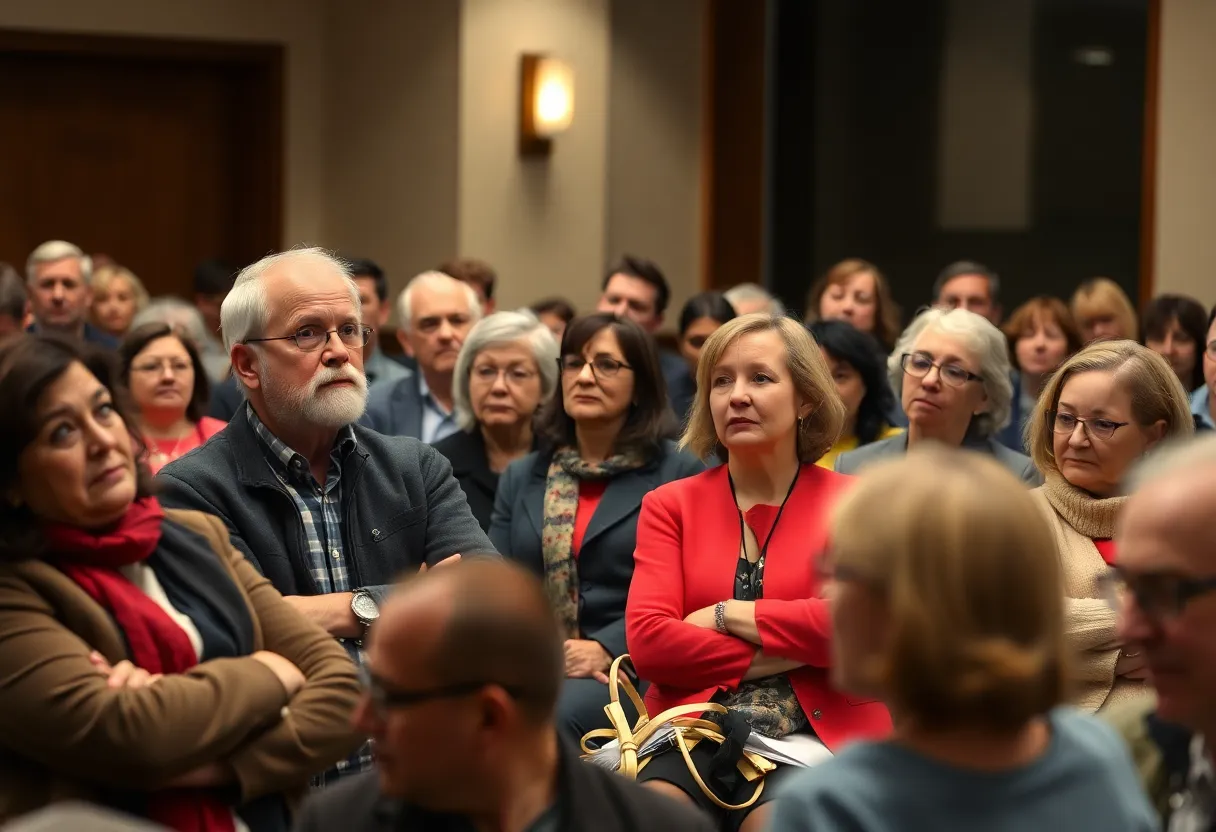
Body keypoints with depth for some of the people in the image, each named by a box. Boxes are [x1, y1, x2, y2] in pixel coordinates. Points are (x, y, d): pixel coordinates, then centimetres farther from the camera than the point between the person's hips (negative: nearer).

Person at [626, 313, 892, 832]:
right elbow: (646, 641, -1)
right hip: (693, 732, 1)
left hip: (811, 735, -1)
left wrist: (725, 616, -3)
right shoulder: (669, 506, 14)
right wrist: (785, 652, -6)